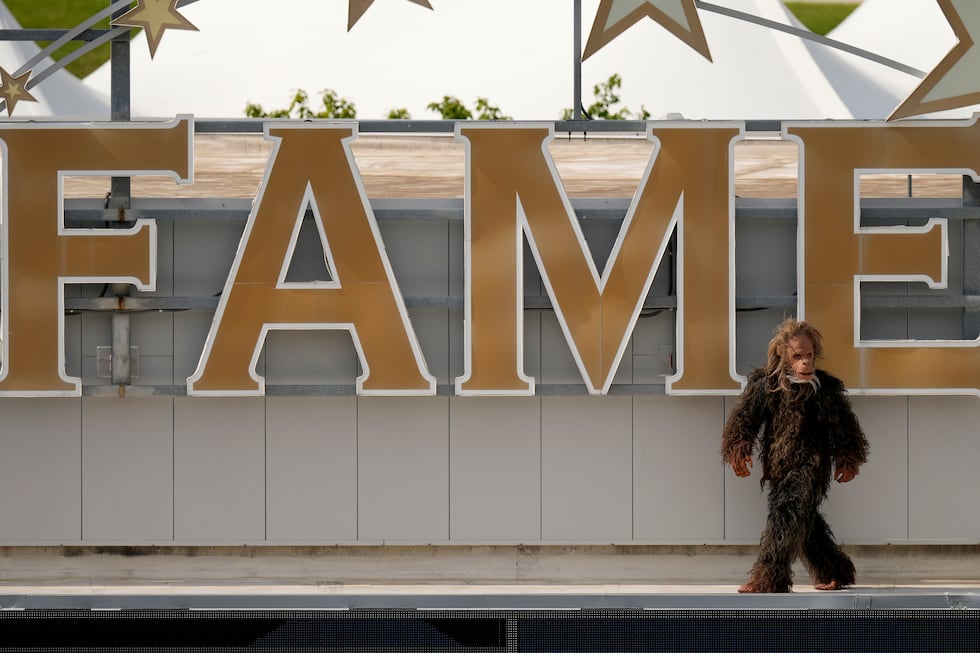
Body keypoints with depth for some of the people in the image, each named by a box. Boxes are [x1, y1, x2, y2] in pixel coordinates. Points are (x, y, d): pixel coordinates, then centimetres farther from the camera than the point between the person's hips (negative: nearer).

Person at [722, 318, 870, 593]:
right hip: (779, 467, 5)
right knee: (806, 523, 14)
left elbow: (844, 427, 5)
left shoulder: (826, 387, -4)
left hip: (811, 465, -5)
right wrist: (739, 448, -12)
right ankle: (835, 572, 31)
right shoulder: (764, 384, 0)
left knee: (787, 514, -18)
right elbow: (744, 417, 0)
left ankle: (769, 578, -19)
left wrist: (848, 460, 5)